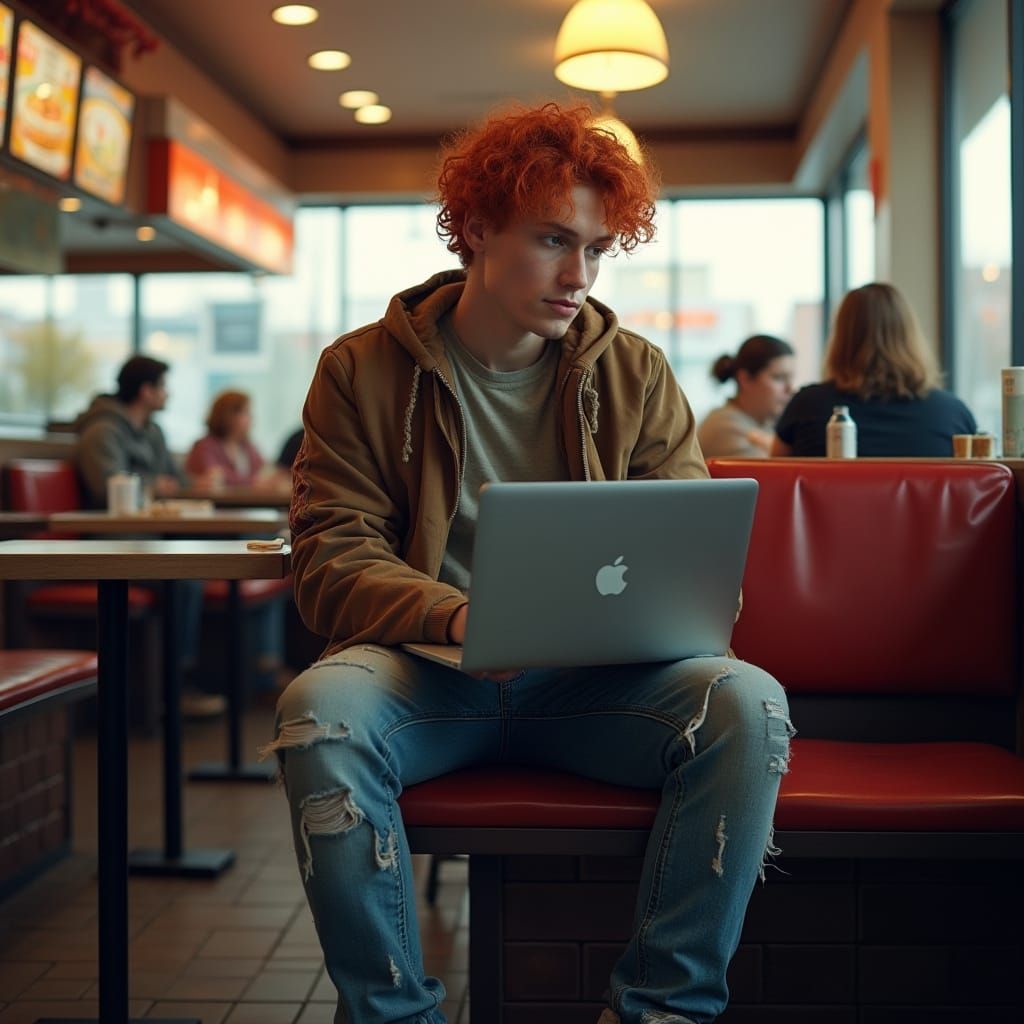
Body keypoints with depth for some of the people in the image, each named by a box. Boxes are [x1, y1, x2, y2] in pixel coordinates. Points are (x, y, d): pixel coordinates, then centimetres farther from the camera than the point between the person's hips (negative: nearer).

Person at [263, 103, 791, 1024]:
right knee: (320, 707, -34)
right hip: (429, 671, -1)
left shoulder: (636, 373, 10)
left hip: (594, 680, 2)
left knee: (748, 703, -27)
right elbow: (332, 559, -4)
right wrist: (459, 618, -24)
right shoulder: (364, 370, 4)